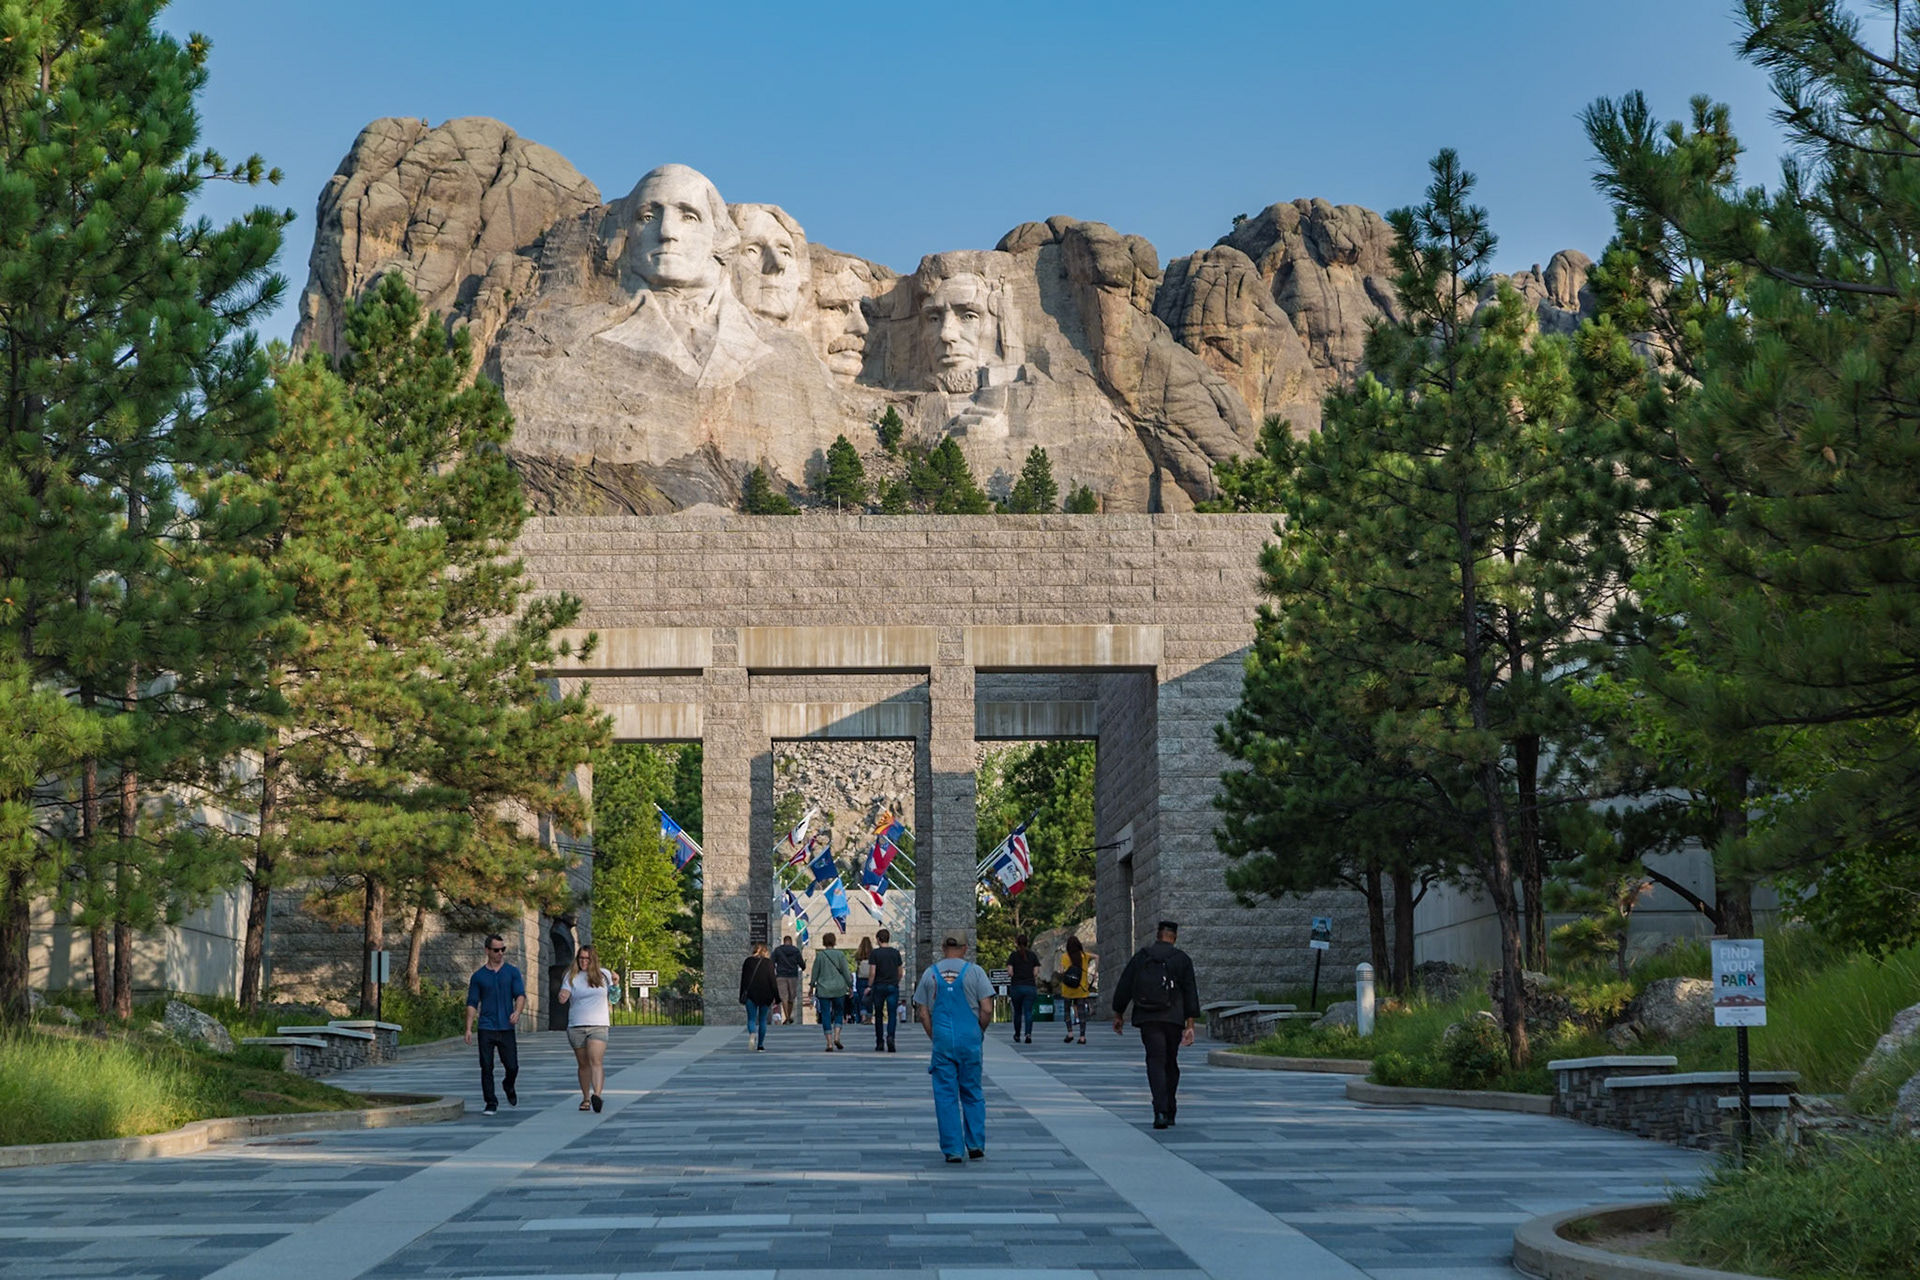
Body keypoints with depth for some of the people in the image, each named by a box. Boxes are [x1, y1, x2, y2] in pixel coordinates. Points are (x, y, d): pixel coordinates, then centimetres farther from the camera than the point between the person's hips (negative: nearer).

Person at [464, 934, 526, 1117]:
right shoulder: (478, 976, 7)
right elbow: (472, 1004, 7)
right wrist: (469, 1029, -2)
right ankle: (491, 1103, 6)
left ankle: (508, 1086, 32)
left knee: (512, 1067, 0)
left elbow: (520, 995, -2)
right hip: (486, 1028, 0)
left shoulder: (512, 972, 7)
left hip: (506, 1028, 0)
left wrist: (517, 1012, -23)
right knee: (487, 1068, -4)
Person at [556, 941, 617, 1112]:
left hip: (598, 1025, -1)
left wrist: (616, 983, -1)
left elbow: (613, 995, 20)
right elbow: (563, 996, -5)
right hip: (576, 1026, 1)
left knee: (596, 1061, -19)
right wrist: (562, 996, -29)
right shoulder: (571, 977, 6)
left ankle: (597, 1094, -34)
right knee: (583, 1064, 9)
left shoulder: (603, 975, 9)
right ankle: (586, 1098, 20)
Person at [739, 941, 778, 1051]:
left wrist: (742, 997, 12)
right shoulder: (768, 962, -1)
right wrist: (776, 997, -1)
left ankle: (752, 1034, -29)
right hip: (765, 995, 0)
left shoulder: (748, 961, 4)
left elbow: (743, 979, 6)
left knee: (751, 1019, 3)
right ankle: (760, 1045, 8)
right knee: (762, 1020, 9)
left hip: (751, 994, 0)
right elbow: (772, 979, -4)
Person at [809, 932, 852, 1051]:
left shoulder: (819, 955, -3)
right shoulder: (840, 954, -2)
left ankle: (829, 1043, -3)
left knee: (825, 1016, 2)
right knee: (838, 1013, 15)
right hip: (839, 988, 1)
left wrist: (811, 985, 12)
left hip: (823, 990, -1)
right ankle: (836, 1037, -3)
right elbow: (845, 972, 0)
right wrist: (850, 986, 10)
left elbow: (815, 973, 1)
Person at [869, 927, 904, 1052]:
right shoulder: (895, 952, 4)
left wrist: (869, 986, 1)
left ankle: (880, 1042, 14)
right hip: (893, 986, 1)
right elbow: (900, 972, 7)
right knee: (892, 1014, -3)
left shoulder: (875, 953, -4)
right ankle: (890, 1036, -26)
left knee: (878, 1015, 10)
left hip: (879, 986, -1)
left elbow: (873, 972, -8)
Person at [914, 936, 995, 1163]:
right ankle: (975, 1144, 10)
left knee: (945, 1095, 5)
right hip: (970, 1041, -1)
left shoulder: (930, 973, 4)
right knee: (972, 1093, 13)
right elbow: (987, 1010, -6)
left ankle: (952, 1149, 3)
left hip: (942, 1041, 1)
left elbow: (923, 1013, 4)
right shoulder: (975, 972, -2)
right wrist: (980, 1033, 10)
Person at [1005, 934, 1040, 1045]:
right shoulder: (1032, 955, 2)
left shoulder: (1014, 955, -2)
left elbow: (1010, 972, -9)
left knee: (1017, 1012, 14)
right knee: (1028, 1012, -1)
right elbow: (1036, 972, -2)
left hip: (1016, 987, 0)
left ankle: (1017, 1036, 25)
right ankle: (1028, 1034, -19)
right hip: (1030, 987, 0)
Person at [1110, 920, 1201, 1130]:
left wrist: (1118, 1015, 17)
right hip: (1173, 1018, 0)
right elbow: (1190, 993, -1)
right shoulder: (1182, 959, 3)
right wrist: (1190, 1025, -1)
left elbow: (1124, 988, 7)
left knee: (1156, 1061, -7)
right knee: (1171, 1063, 14)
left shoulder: (1140, 957, 6)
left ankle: (1161, 1111, -25)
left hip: (1147, 1019, 0)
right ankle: (1170, 1112, 21)